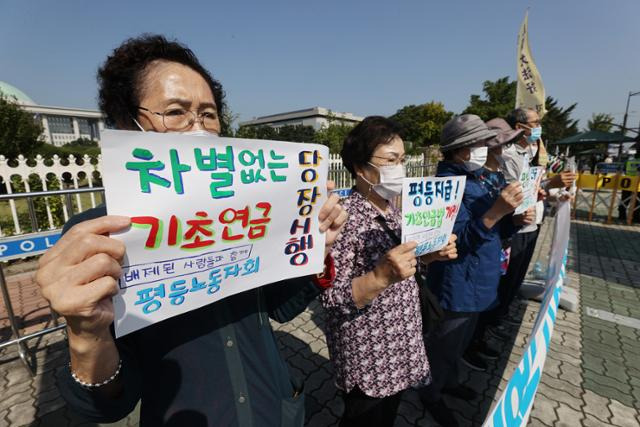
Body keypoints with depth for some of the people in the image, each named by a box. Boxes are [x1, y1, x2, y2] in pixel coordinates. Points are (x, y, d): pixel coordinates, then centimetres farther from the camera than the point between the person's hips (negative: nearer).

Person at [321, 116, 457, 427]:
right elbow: (329, 298, -27)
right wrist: (382, 276, -39)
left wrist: (430, 255, -6)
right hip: (367, 357, -7)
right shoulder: (345, 215, -26)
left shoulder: (391, 208, 0)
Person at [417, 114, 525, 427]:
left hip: (480, 282, 9)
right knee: (442, 346, 12)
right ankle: (431, 395, 37)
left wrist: (515, 218, -8)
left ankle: (449, 381, 52)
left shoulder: (477, 179, 7)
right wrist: (495, 212, -35)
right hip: (457, 286, -9)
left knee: (460, 342, 28)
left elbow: (495, 232, 11)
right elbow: (459, 241, -26)